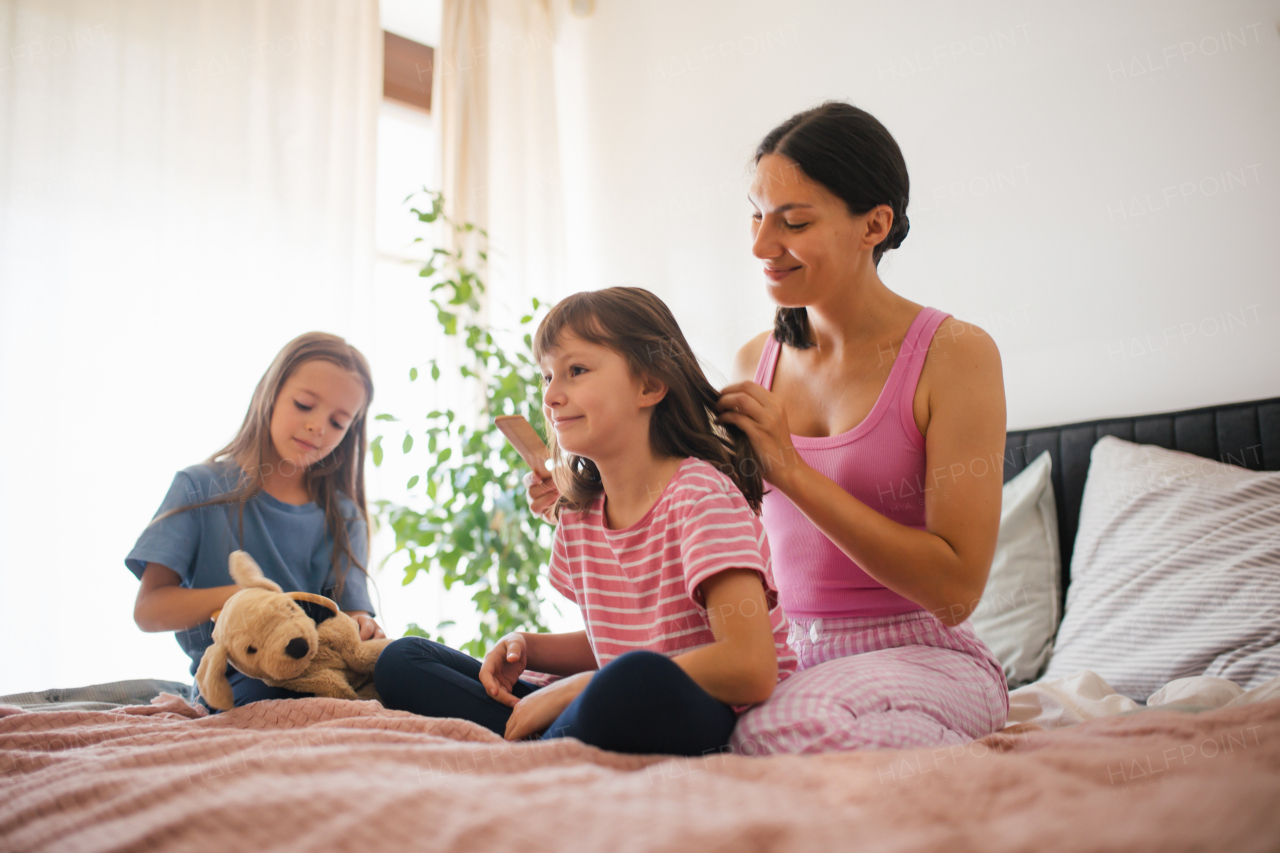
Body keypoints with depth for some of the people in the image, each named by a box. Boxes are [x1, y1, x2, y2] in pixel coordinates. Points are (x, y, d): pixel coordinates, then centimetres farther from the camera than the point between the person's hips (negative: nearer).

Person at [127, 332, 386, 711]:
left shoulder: (342, 516, 12)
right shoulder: (201, 488, 4)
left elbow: (350, 608, 3)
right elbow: (147, 609, -2)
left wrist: (360, 624, -23)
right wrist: (242, 595, -19)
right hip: (234, 685, -3)